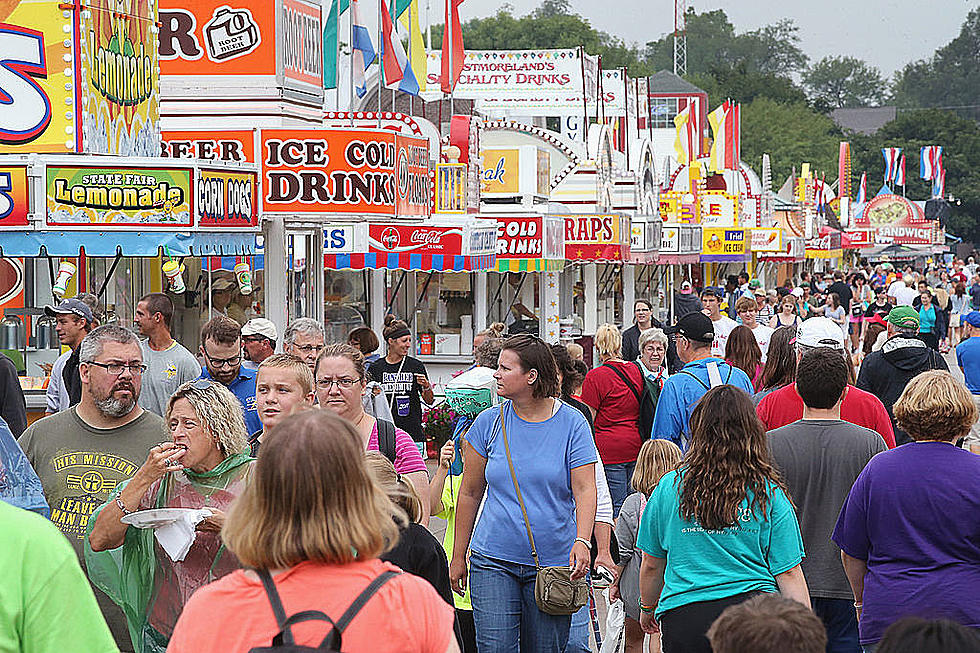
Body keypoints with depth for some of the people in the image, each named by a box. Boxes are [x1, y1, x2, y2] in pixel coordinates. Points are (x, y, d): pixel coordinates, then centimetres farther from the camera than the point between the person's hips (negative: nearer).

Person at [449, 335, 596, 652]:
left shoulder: (572, 424, -2)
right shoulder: (489, 422, 3)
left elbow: (585, 490, -8)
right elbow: (470, 492, 10)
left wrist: (582, 541, -26)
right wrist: (458, 557, 11)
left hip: (553, 563, -1)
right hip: (493, 563, 1)